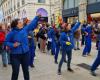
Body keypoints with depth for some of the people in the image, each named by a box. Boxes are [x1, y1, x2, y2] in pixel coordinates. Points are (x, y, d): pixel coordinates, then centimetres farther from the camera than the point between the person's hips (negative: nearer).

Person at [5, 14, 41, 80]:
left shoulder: (25, 29, 0)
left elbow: (32, 24, 4)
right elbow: (6, 42, -4)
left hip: (25, 54, 4)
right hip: (15, 55, -4)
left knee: (26, 70, 18)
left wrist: (37, 17, -4)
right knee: (15, 72, 4)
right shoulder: (12, 33, -11)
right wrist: (13, 45, -20)